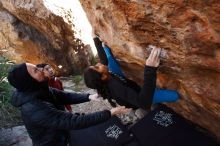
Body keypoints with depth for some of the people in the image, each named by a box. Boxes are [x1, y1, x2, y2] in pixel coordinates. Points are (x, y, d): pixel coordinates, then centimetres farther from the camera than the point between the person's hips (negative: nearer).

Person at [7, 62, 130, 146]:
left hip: (59, 136, 7)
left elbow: (65, 96, -6)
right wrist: (110, 113, -38)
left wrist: (89, 97, -21)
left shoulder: (40, 90, -10)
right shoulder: (35, 109, -38)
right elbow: (75, 121, -41)